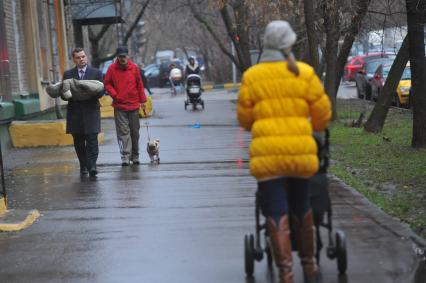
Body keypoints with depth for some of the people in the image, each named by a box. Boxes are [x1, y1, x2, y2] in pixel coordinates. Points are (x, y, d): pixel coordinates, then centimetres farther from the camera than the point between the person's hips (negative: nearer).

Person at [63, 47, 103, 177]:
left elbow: (101, 91, 0)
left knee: (92, 140, -10)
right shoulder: (68, 74, 10)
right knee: (78, 142, 6)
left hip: (91, 112, -2)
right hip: (75, 112, 2)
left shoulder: (96, 73, 6)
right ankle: (83, 166, 15)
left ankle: (92, 166, -12)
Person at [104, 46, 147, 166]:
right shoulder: (112, 68, -2)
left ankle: (135, 156, 21)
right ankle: (125, 157, -9)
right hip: (119, 106, -2)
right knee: (123, 132, -7)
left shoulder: (134, 68, 1)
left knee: (135, 132, 10)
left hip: (134, 105, 2)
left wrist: (142, 101, 5)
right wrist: (114, 95, -10)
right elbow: (107, 84, 4)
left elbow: (140, 84, 6)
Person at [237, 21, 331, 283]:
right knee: (302, 210, 20)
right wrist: (315, 127, 27)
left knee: (277, 217, 3)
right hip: (301, 151, 1)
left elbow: (244, 118, 5)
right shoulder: (304, 73, -1)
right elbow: (322, 112, 4)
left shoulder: (251, 76, -1)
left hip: (267, 154, -1)